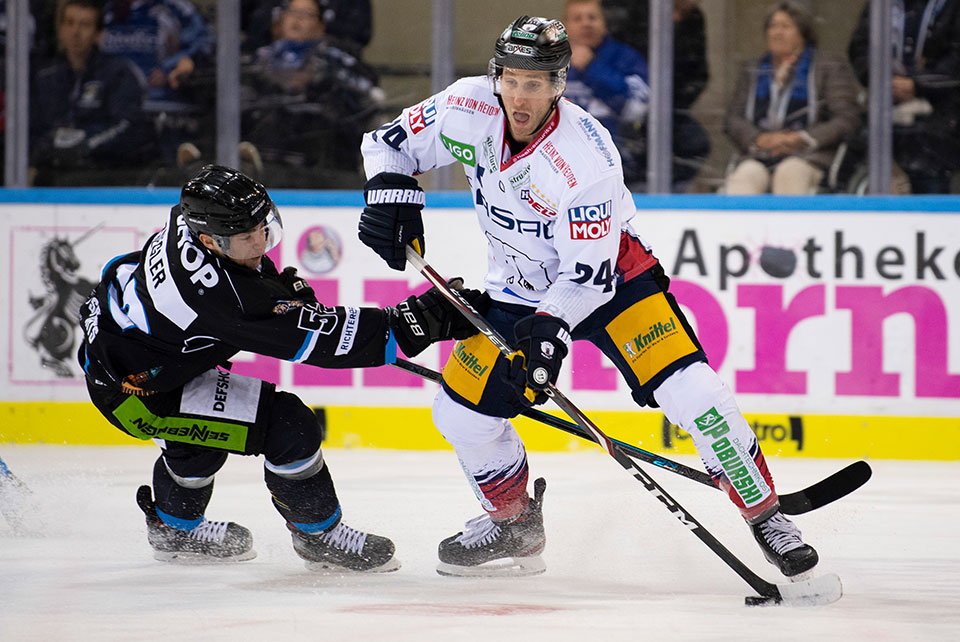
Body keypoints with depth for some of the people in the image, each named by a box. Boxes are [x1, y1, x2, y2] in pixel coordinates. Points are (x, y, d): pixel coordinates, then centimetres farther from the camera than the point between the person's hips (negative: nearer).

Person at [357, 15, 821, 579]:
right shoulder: (469, 109, -17)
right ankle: (515, 524, 24)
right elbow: (391, 142, -1)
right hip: (519, 291, 5)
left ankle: (766, 516, -7)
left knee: (690, 391, -20)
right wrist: (391, 192, -19)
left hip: (612, 274, -5)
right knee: (462, 409, -1)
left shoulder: (587, 160, -31)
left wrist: (550, 327, -40)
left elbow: (588, 274, -27)